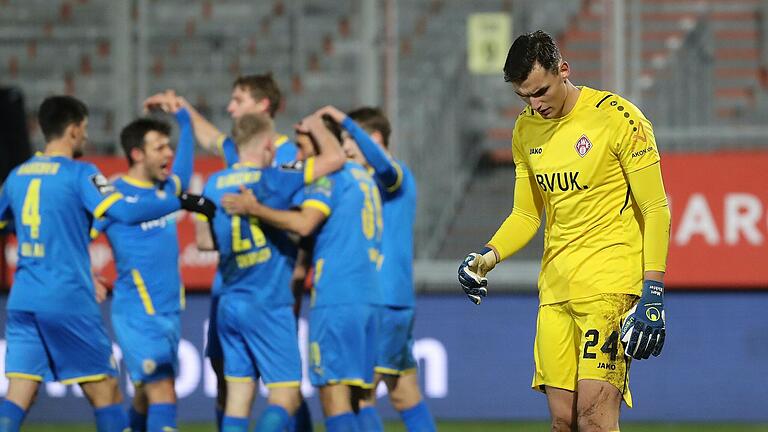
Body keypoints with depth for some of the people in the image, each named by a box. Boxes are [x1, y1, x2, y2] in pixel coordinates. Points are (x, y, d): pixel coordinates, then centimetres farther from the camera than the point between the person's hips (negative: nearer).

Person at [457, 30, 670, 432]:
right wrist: (488, 256, 0)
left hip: (611, 283, -6)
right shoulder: (526, 131, 10)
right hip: (555, 290, 6)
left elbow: (655, 210, -8)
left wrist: (653, 292, -15)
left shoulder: (618, 118, -9)